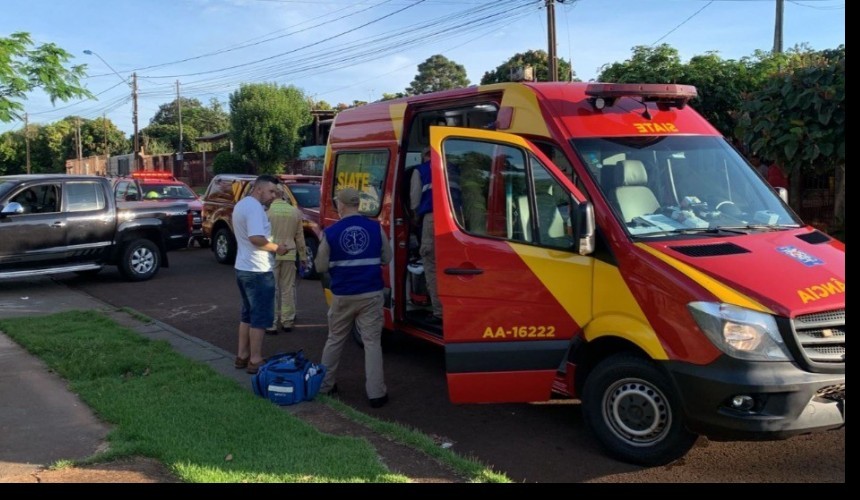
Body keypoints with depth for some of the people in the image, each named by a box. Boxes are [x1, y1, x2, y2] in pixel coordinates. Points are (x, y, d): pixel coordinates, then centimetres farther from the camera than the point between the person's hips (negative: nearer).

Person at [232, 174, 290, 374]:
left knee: (248, 314, 17)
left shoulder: (241, 205, 15)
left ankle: (242, 356, 23)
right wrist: (276, 248, -16)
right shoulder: (255, 207, -18)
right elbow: (256, 238, -29)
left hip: (243, 268, 10)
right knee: (260, 317, -2)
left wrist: (270, 246, 14)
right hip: (258, 270, -10)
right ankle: (255, 361, 2)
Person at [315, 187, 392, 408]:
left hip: (342, 296, 0)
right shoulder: (376, 228, -4)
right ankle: (376, 393, 1)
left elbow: (321, 267, -1)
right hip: (371, 294, 0)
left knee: (335, 340, 17)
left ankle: (325, 384, 30)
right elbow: (386, 258, 7)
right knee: (372, 342, 3)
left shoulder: (330, 233, -8)